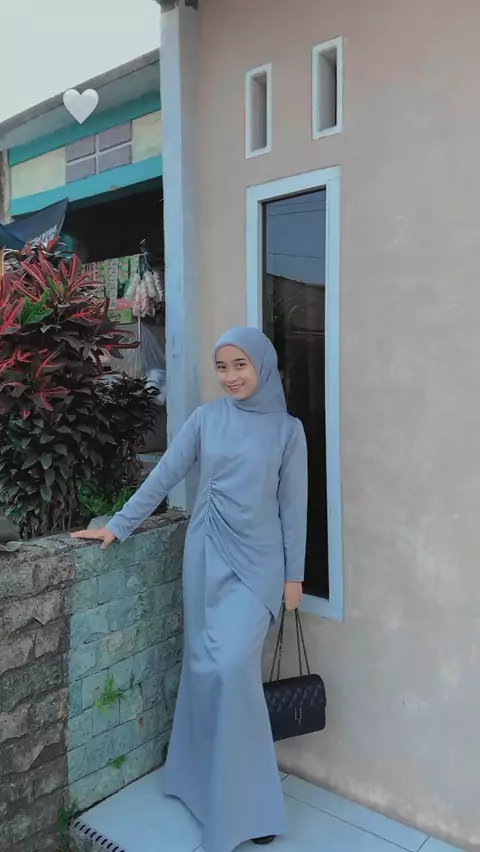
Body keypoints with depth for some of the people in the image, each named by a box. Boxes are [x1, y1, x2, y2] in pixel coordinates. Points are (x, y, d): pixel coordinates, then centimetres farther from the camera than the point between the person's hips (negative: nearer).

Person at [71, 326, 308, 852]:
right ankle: (206, 779, 30)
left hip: (256, 562, -2)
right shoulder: (206, 419, 2)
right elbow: (163, 476, 3)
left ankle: (244, 798, 11)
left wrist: (293, 574, 0)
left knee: (233, 666, -10)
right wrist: (117, 526, 0)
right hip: (207, 557, 2)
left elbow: (294, 504, 0)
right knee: (206, 666, 9)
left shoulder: (287, 429, -2)